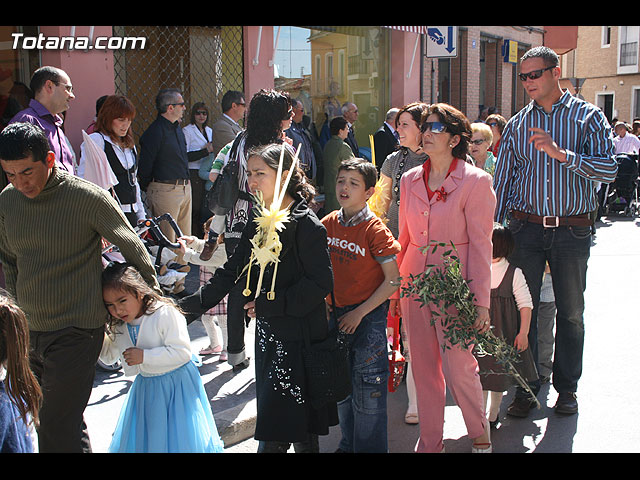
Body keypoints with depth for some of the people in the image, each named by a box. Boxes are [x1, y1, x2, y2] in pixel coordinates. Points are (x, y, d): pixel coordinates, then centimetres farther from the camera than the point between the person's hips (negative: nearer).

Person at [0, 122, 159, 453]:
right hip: (27, 329, 6)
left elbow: (133, 248, -2)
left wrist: (153, 292, 8)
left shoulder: (89, 198, -14)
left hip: (75, 332, -6)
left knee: (58, 431, -8)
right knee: (39, 421, 15)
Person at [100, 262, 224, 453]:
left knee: (180, 438, 1)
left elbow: (182, 352, -26)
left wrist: (144, 356, -28)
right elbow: (109, 357, 14)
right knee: (142, 438, 14)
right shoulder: (118, 327, -1)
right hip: (146, 385, 6)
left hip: (177, 384, -6)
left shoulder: (165, 313, -23)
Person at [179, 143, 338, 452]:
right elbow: (231, 272, 11)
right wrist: (191, 304, 3)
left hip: (298, 336, -7)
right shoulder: (258, 223, 10)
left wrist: (269, 304, -16)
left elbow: (321, 282, -18)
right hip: (268, 334, 7)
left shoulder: (306, 225, -13)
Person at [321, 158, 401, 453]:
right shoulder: (328, 224, 1)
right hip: (336, 313, 6)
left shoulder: (374, 229, -14)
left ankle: (369, 447, 16)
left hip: (369, 315, -5)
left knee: (367, 387, -1)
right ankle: (348, 444, 32)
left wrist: (359, 313, -14)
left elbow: (392, 281, -13)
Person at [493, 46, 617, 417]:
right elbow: (503, 179, 10)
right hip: (526, 228, 2)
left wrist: (561, 153, -25)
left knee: (571, 313, 9)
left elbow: (609, 169, -13)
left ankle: (567, 387, 25)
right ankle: (526, 388, 15)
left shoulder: (589, 117, -1)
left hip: (573, 230, -2)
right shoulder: (517, 124, 8)